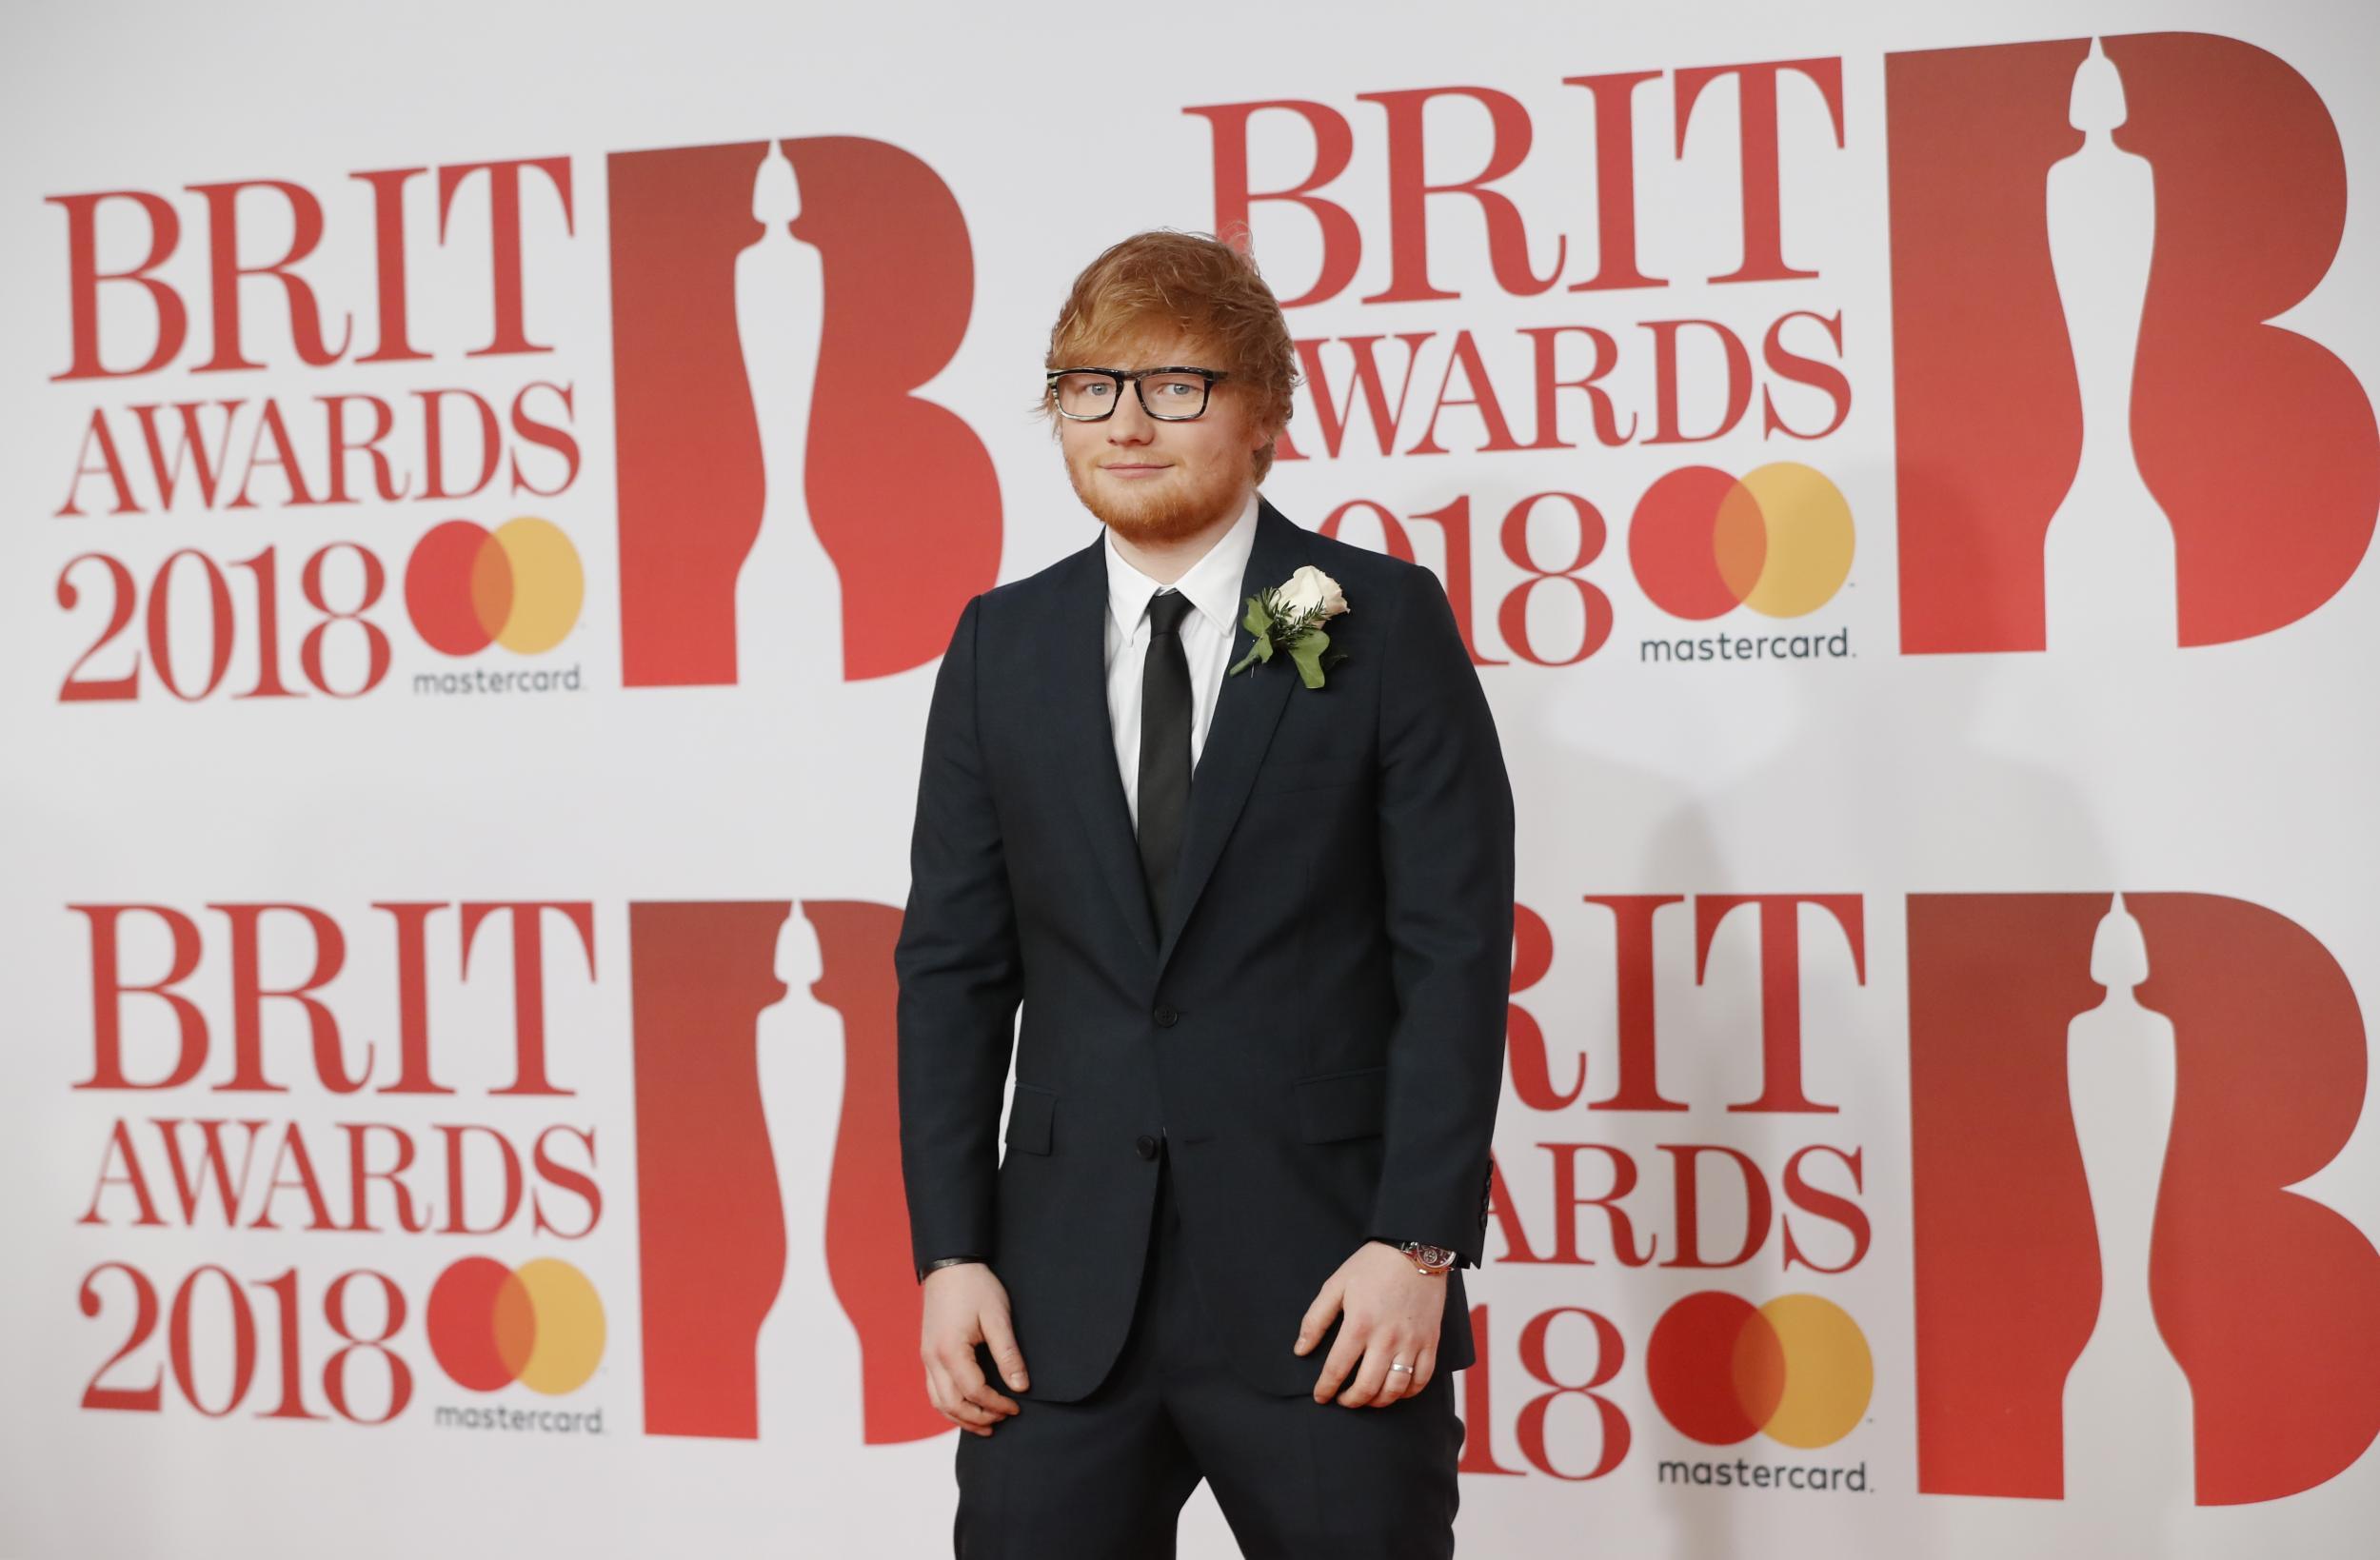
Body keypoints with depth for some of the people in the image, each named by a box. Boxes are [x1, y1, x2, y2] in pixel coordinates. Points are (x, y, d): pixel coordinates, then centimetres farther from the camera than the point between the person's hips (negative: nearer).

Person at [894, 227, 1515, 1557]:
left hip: (1324, 1279, -2)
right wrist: (949, 1250, 0)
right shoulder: (1001, 645, 9)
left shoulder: (1385, 620, 0)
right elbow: (952, 964, 7)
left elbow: (1456, 949, -5)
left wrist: (1417, 1245, -11)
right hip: (1063, 1288, 3)